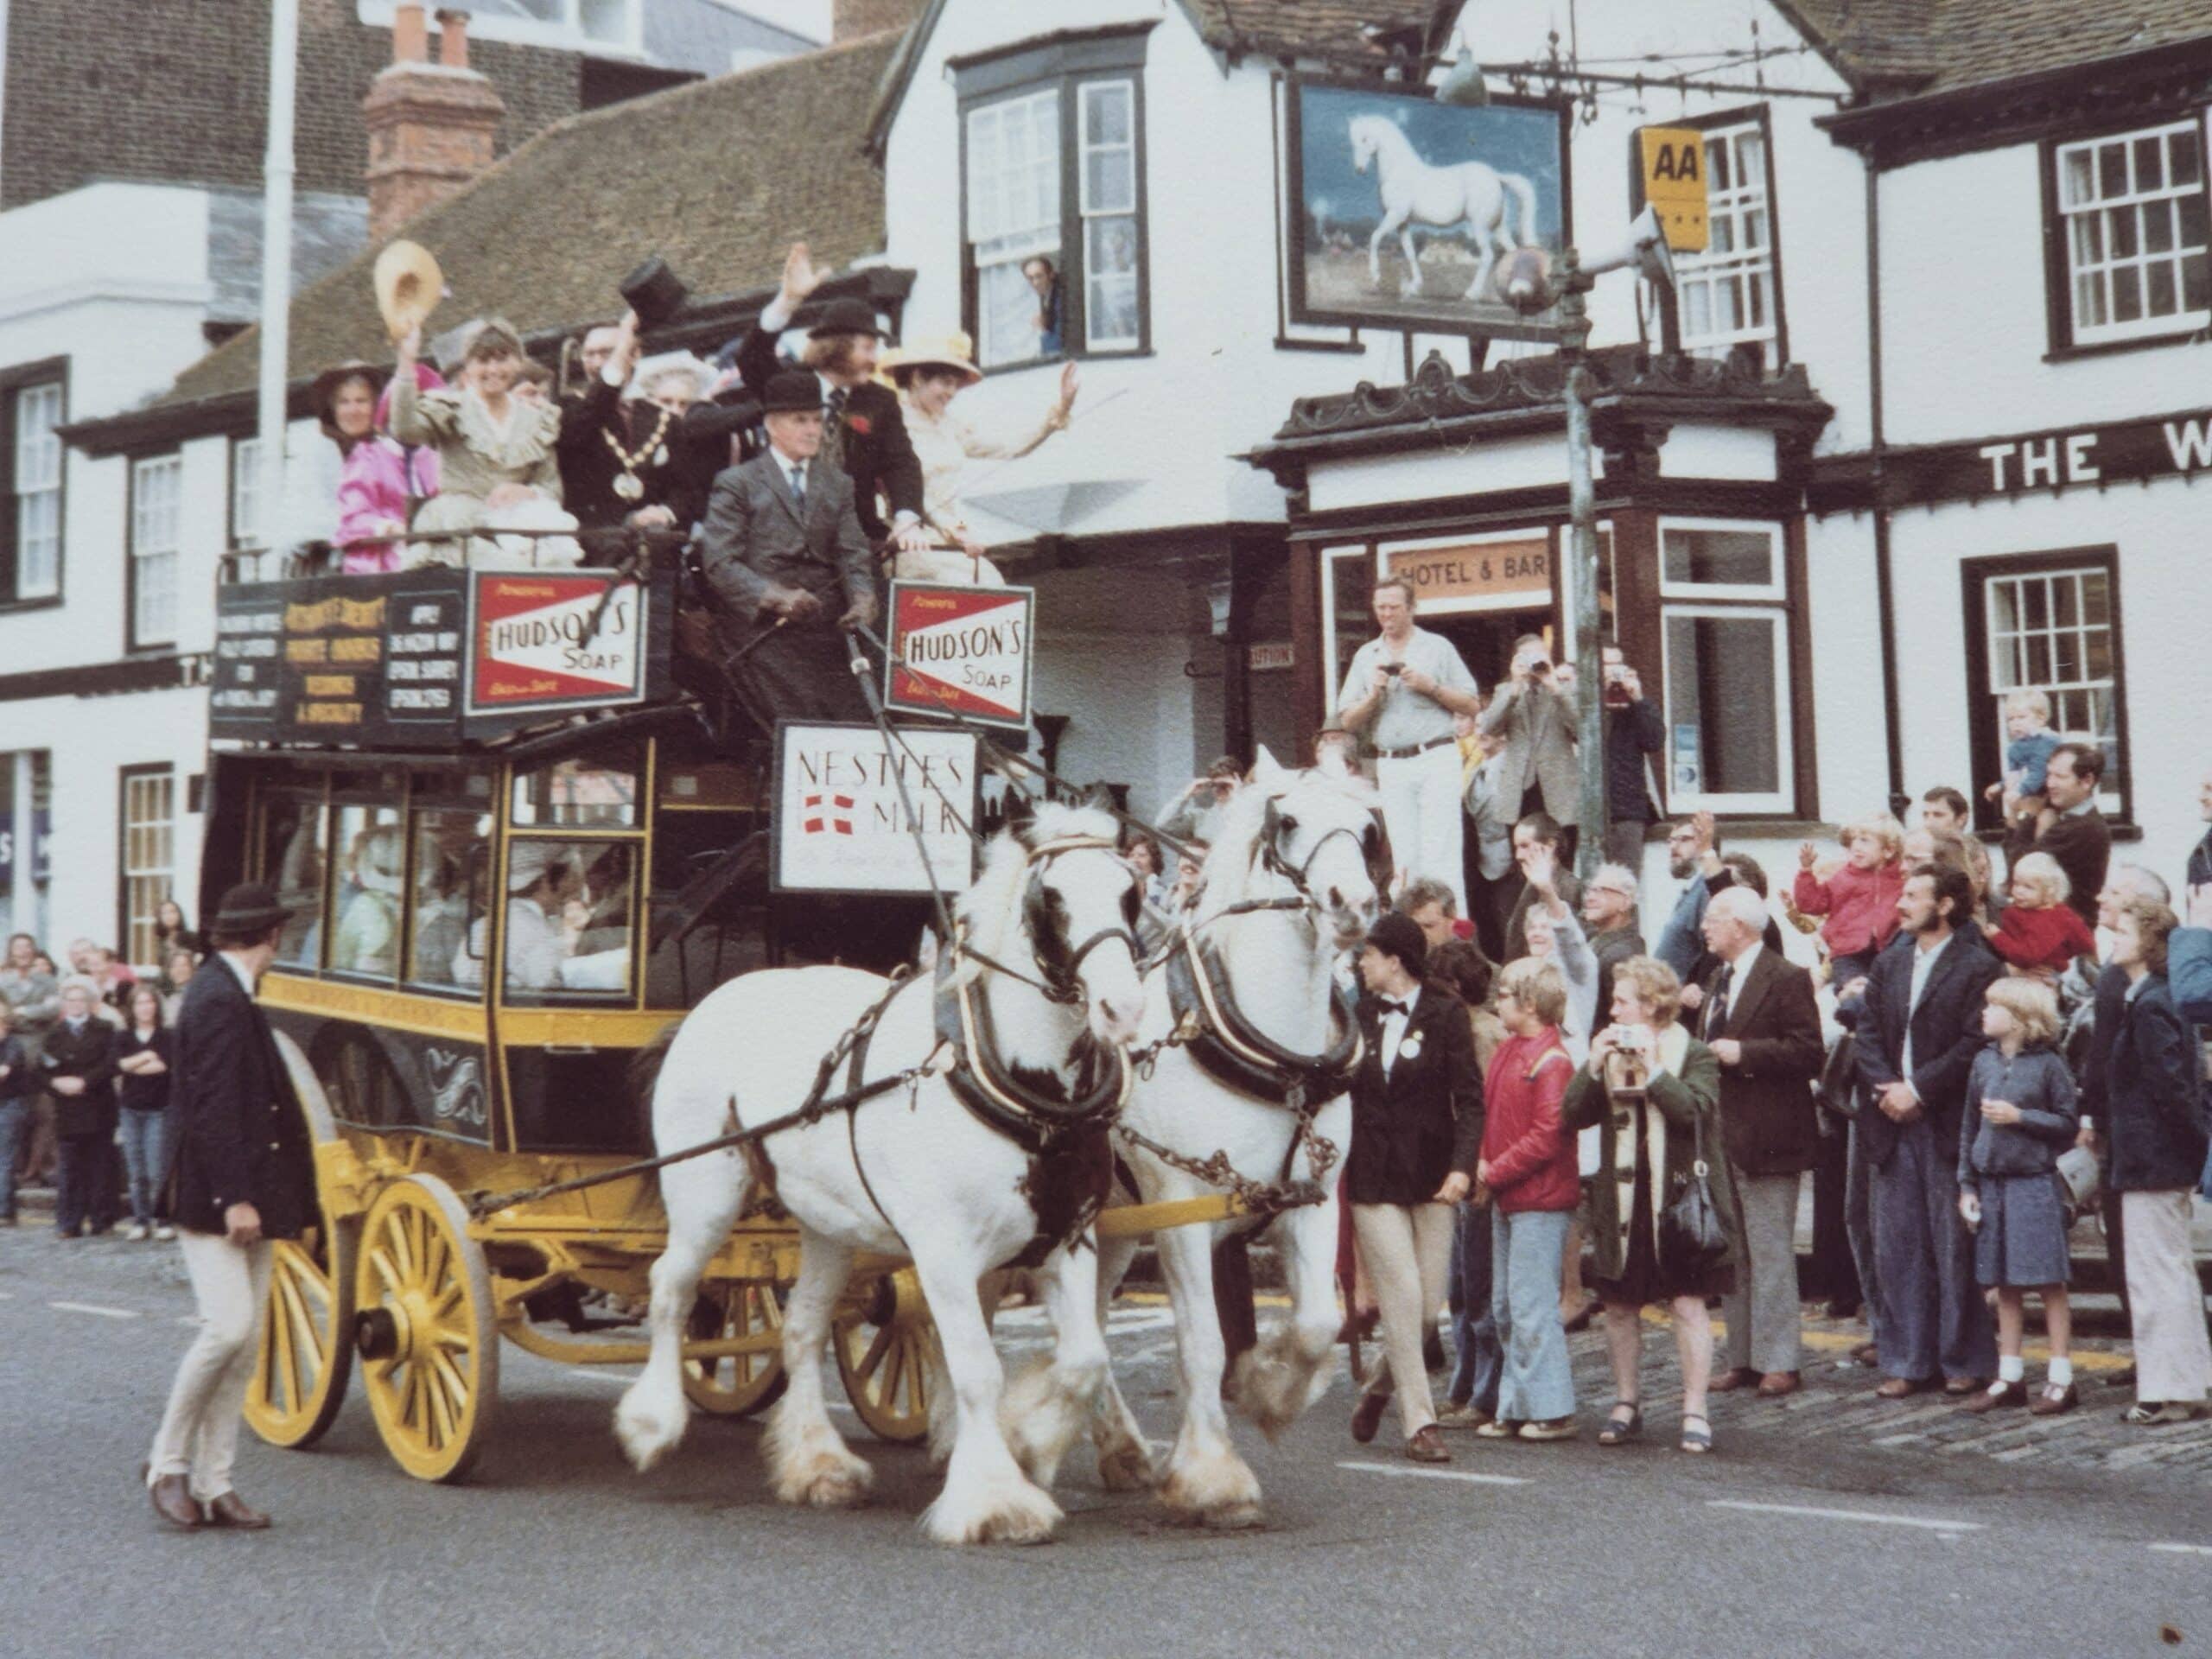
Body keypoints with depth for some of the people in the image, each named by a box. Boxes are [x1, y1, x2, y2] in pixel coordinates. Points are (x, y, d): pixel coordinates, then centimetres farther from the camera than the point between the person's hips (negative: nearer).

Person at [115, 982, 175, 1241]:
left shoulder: (166, 1037, 2)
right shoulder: (122, 1037, 10)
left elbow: (166, 1065, -13)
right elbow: (118, 1065, -6)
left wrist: (133, 1066, -4)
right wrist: (146, 1058, -10)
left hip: (158, 1110, -3)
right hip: (131, 1108, 3)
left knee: (157, 1169, -9)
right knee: (136, 1171, 3)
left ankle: (161, 1219, -2)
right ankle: (140, 1220, 10)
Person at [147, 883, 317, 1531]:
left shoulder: (232, 996, 15)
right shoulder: (218, 999, -14)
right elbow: (210, 1109, -21)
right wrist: (234, 1198, -23)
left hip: (248, 1195, 10)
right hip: (213, 1201, -10)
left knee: (246, 1342, 7)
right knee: (228, 1326, -15)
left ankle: (213, 1483, 12)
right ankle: (167, 1462, 1)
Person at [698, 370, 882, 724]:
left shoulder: (837, 483, 23)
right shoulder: (737, 483, 8)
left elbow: (853, 552, 13)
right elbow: (719, 562, -2)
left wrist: (863, 596, -9)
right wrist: (774, 595, -17)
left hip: (826, 627, 4)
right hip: (763, 629, -4)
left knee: (857, 719, -13)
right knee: (800, 720, -21)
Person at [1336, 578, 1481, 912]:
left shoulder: (1437, 647, 7)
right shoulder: (1365, 656, 14)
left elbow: (1472, 706, 3)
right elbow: (1348, 721, 10)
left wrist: (1430, 686, -8)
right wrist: (1373, 694, -7)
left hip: (1436, 759, -3)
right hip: (1391, 767, 3)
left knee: (1440, 854, -10)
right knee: (1405, 858, 3)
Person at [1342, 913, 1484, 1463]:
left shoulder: (1444, 1013, -1)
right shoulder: (1359, 1013, 6)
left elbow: (1469, 1098, -5)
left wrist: (1463, 1166, -17)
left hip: (1430, 1173, 0)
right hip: (1372, 1175, 0)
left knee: (1427, 1304, 2)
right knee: (1403, 1297, -6)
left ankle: (1379, 1387, 28)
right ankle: (1419, 1423, 1)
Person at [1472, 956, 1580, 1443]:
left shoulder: (1551, 1062, -15)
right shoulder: (1508, 1050, 11)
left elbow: (1547, 1138, -19)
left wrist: (1496, 1171, -13)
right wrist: (1484, 1163, 2)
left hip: (1539, 1201, -9)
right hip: (1506, 1198, 9)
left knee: (1531, 1306, -7)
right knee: (1505, 1307, 13)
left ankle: (1551, 1411, 1)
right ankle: (1516, 1407, 20)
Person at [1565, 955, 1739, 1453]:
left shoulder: (1694, 1055, -3)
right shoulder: (1608, 1051, 12)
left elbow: (1697, 1111, -20)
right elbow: (1574, 1115, 2)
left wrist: (1653, 1069, -21)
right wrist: (1595, 1068, -11)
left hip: (1679, 1197, -5)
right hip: (1621, 1200, 5)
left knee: (1687, 1304, -4)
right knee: (1619, 1305, 9)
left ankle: (1695, 1412, 1)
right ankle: (1626, 1404, 21)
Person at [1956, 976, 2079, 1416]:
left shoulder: (2048, 1064, -6)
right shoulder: (1984, 1062, 8)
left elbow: (2067, 1124, -5)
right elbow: (1969, 1128, 12)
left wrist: (2020, 1117, -15)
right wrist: (1967, 1185, 8)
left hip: (2036, 1184, -5)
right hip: (1992, 1185, 5)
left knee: (2048, 1281, -2)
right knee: (2005, 1284, 9)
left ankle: (2060, 1378, 4)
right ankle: (2009, 1376, 16)